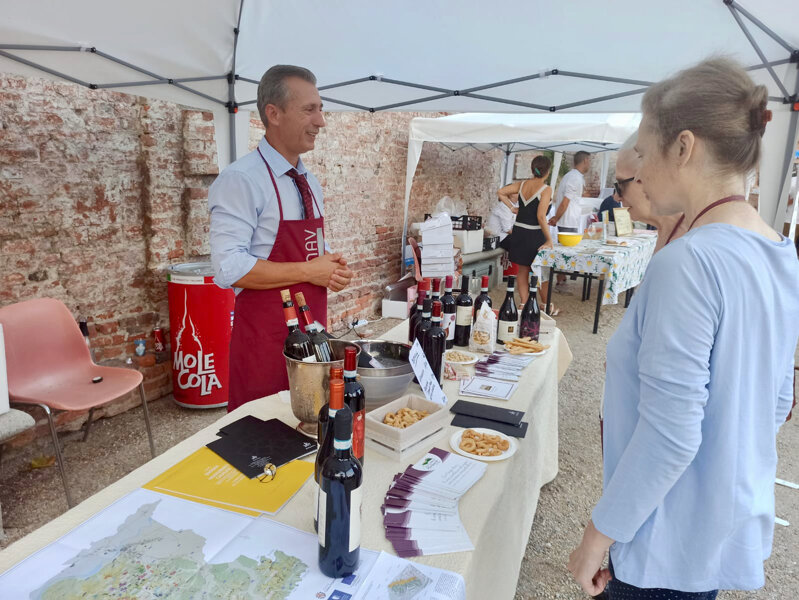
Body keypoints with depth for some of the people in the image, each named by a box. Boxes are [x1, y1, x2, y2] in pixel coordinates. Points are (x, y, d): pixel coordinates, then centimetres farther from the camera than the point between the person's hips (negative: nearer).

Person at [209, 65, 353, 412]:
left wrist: (332, 267, -1)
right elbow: (229, 268, -22)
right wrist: (309, 271, -18)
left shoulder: (310, 183, 12)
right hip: (265, 341, -7)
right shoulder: (241, 180, -14)